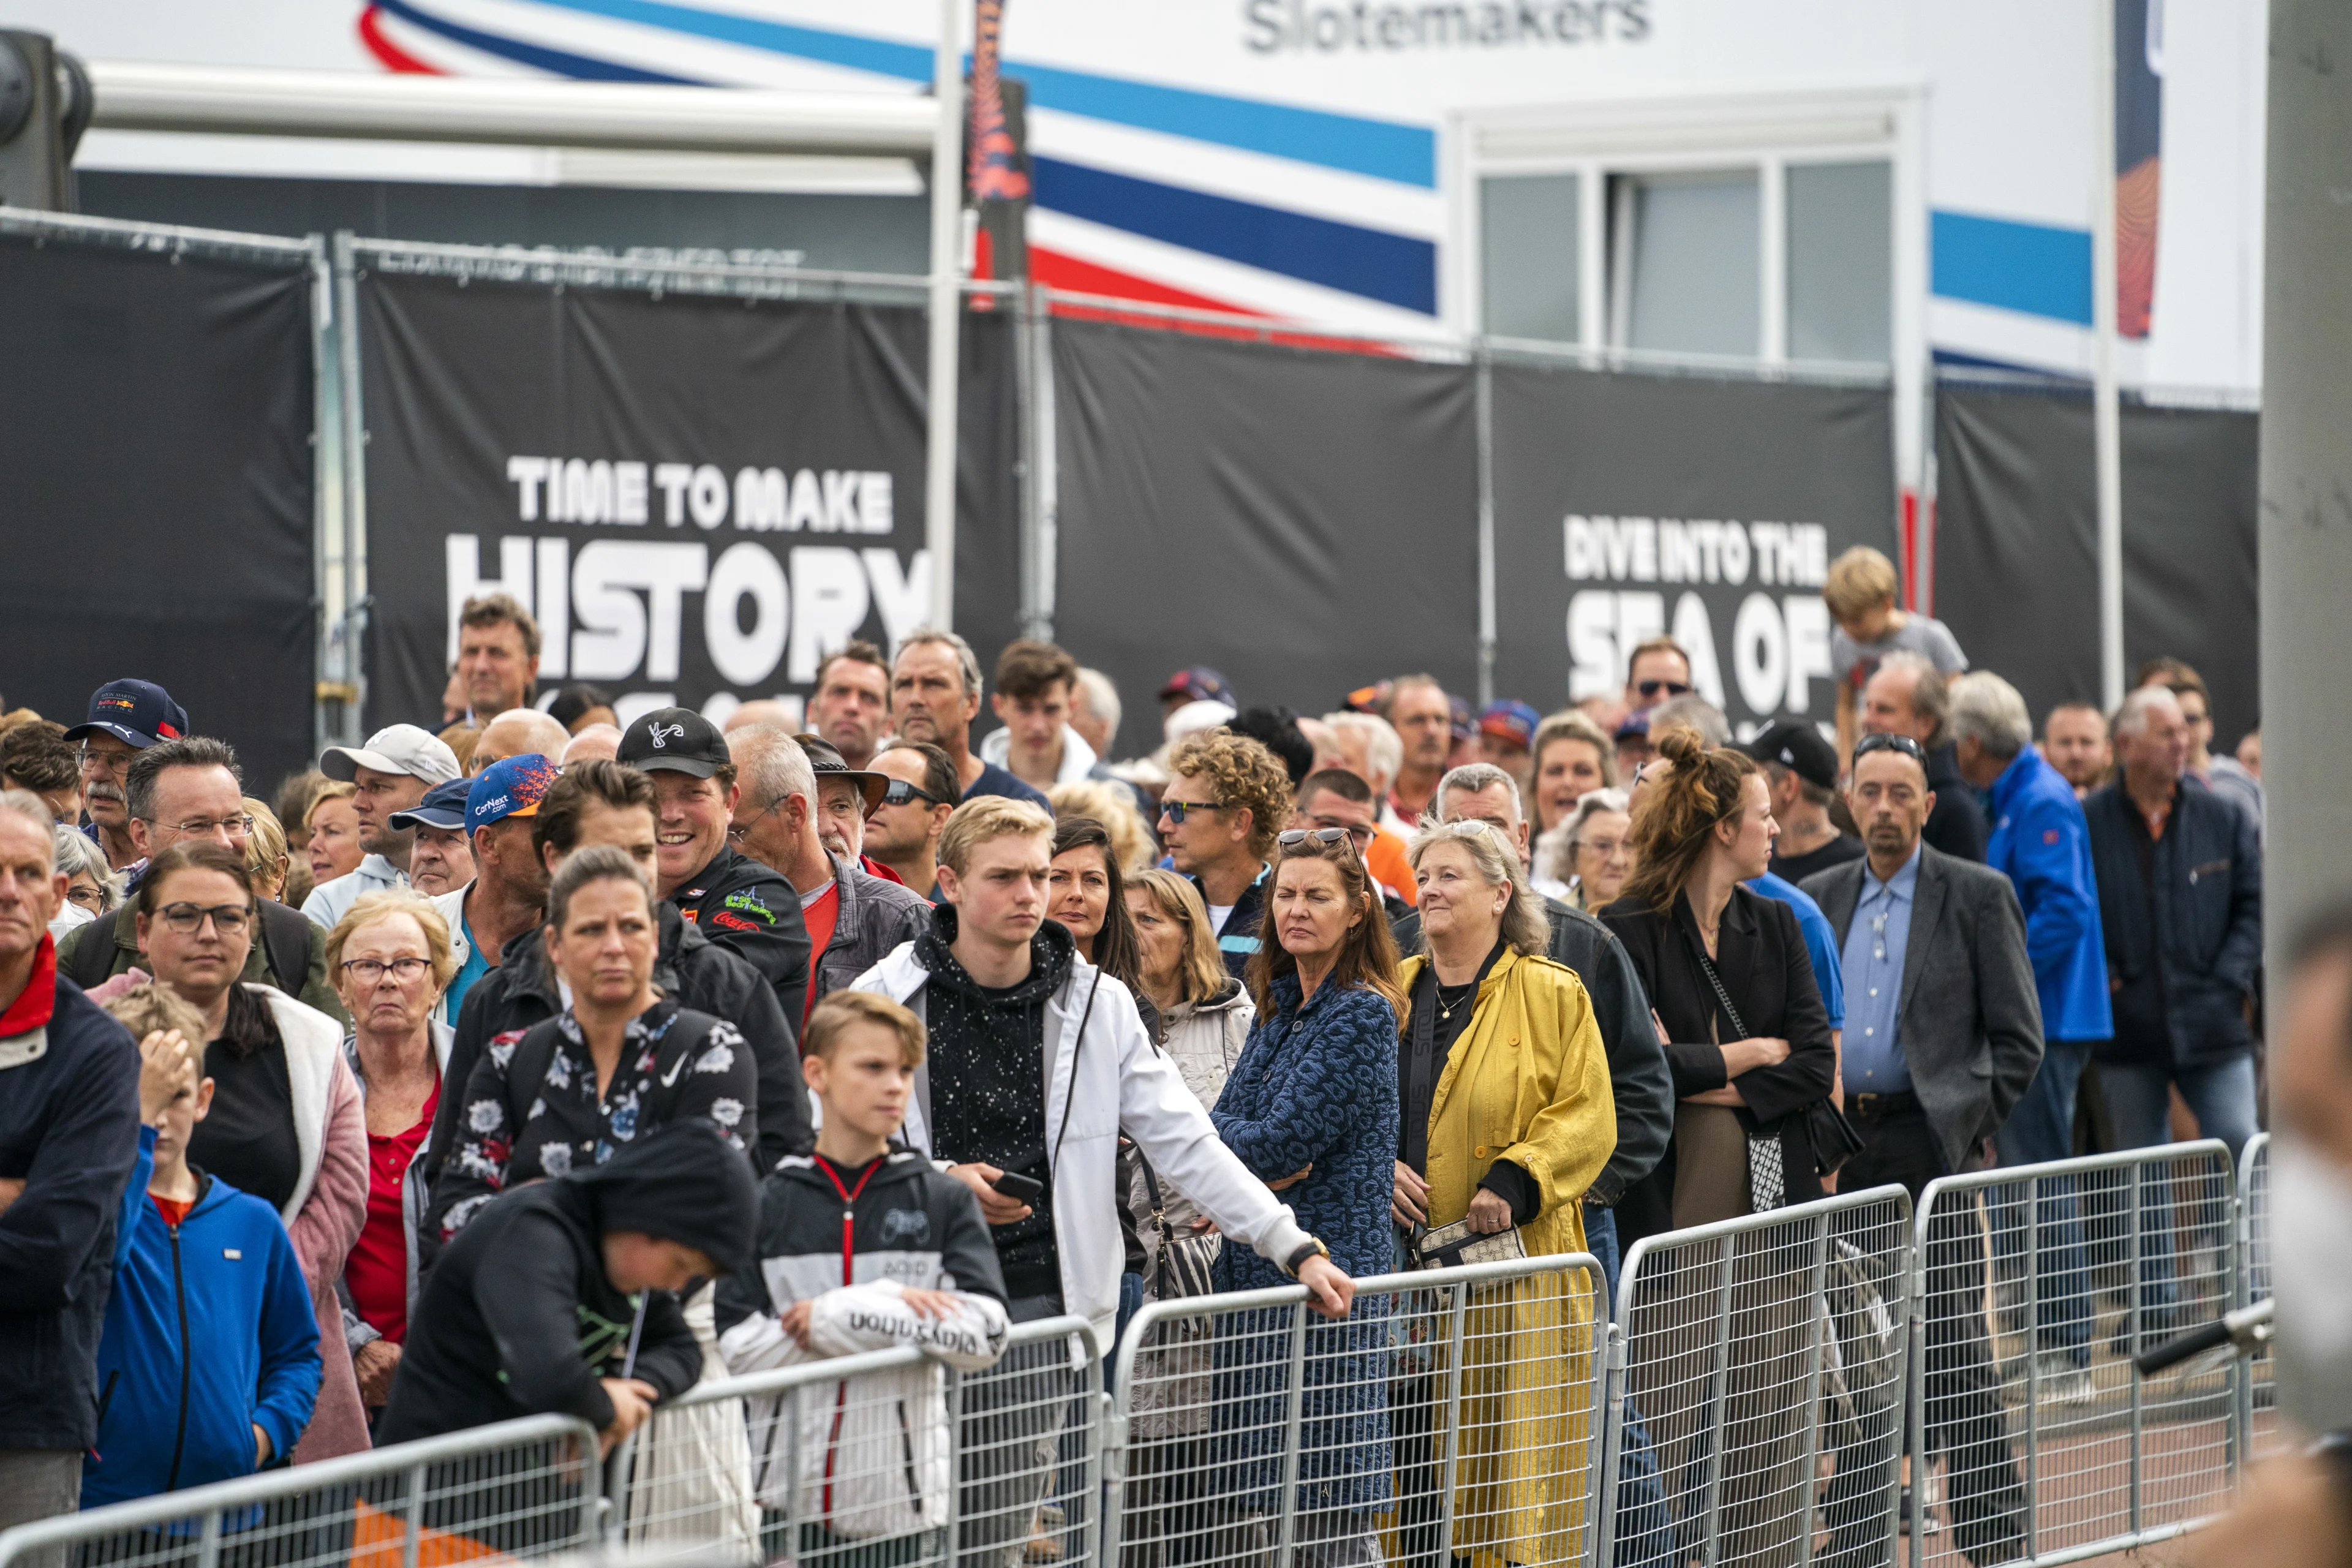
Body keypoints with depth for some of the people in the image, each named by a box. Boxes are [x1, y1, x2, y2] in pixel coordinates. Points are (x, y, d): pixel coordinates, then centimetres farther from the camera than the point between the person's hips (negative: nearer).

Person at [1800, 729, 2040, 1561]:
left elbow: (2018, 1039, -1)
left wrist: (1966, 1123, -8)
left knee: (1956, 1350, -6)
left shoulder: (1978, 895, 0)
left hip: (1932, 1145, -4)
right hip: (1842, 1150, 4)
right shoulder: (1819, 899, 12)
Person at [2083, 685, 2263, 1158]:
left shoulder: (2223, 818, 8)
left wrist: (2230, 976, -2)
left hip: (2214, 1030, 1)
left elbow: (2255, 902, 9)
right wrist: (2100, 978, -10)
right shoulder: (2086, 823, -1)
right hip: (2128, 1032, -1)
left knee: (2240, 1153, -5)